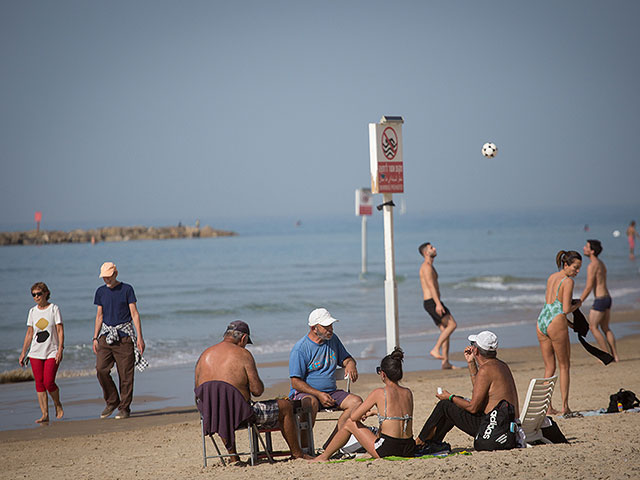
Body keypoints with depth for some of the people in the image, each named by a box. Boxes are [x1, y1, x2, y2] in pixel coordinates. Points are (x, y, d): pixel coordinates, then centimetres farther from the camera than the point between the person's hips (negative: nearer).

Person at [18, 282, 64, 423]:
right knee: (39, 384, -2)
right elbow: (29, 334, 14)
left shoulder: (54, 309, -2)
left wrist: (60, 349, -15)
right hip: (36, 353, 4)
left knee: (49, 382, -13)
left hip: (52, 352, -4)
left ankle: (58, 405, 13)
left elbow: (60, 331, -5)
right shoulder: (33, 312, 10)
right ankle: (45, 414, 1)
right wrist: (23, 353, 11)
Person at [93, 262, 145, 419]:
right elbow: (99, 316, 17)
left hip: (124, 335, -3)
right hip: (106, 334, 4)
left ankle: (124, 408, 5)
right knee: (101, 369, -9)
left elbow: (134, 314, -2)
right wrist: (95, 338, 12)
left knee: (125, 374, -3)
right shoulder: (101, 292, 11)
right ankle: (112, 402, 9)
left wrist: (140, 337, -8)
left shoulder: (126, 289, -1)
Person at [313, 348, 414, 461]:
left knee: (350, 423, 15)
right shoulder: (408, 393, 8)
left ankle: (324, 456, 29)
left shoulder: (379, 393, -9)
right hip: (409, 450, 6)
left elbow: (354, 417, -6)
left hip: (387, 450, -6)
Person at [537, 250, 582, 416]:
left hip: (541, 321, 7)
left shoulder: (551, 277, 16)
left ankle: (547, 405, 8)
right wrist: (578, 304, 7)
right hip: (556, 323, -7)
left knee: (549, 368, 13)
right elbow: (566, 309, -13)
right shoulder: (568, 281, -8)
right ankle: (565, 407, 3)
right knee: (564, 366, 5)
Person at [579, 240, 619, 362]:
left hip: (600, 300, -9)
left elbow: (588, 287, -17)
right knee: (605, 328, 14)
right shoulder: (601, 264, 15)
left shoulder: (592, 266, -15)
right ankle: (615, 356, 12)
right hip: (607, 298, 9)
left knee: (593, 327, 0)